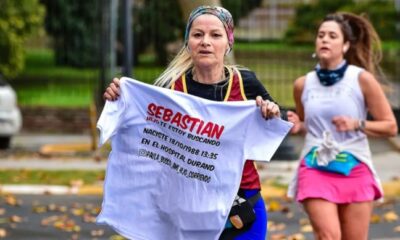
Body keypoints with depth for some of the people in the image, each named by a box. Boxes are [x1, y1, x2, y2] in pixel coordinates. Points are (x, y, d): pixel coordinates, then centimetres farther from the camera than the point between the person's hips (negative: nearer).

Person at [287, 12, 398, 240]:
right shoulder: (303, 84, 4)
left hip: (355, 170, -1)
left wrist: (357, 124, -17)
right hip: (315, 169, 1)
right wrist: (297, 126, 0)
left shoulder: (362, 79, -4)